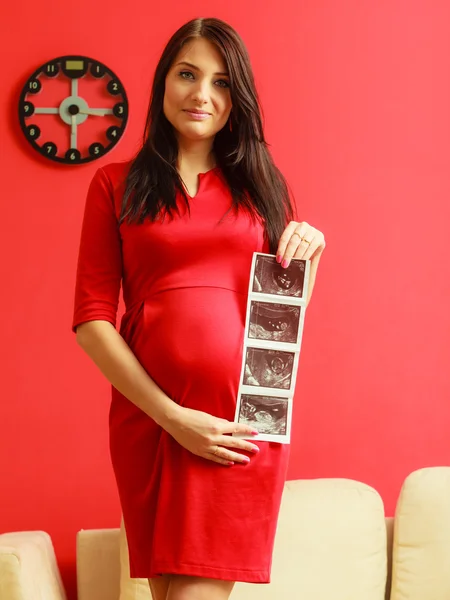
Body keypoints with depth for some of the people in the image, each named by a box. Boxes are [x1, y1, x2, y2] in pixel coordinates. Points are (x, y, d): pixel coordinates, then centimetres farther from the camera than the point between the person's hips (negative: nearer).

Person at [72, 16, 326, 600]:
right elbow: (91, 319, 0)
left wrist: (309, 254, -1)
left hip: (244, 419, 0)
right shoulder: (115, 184, 7)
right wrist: (173, 416, -9)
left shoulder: (261, 184, 14)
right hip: (149, 416, 0)